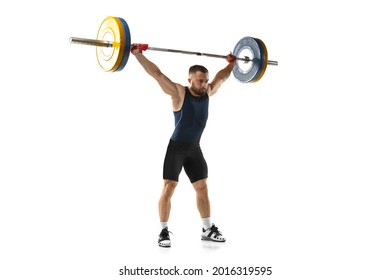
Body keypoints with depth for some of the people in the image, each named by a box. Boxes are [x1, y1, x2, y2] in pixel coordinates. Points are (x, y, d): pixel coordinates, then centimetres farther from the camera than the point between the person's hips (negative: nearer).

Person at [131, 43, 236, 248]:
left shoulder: (207, 93, 1)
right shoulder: (179, 93, -15)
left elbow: (221, 77, 19)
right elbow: (157, 74, -20)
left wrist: (232, 63, 29)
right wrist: (138, 53, -25)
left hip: (194, 149, 6)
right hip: (176, 147, -6)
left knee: (202, 188, 9)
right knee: (168, 188, -7)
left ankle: (208, 230, 19)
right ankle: (163, 232, 2)